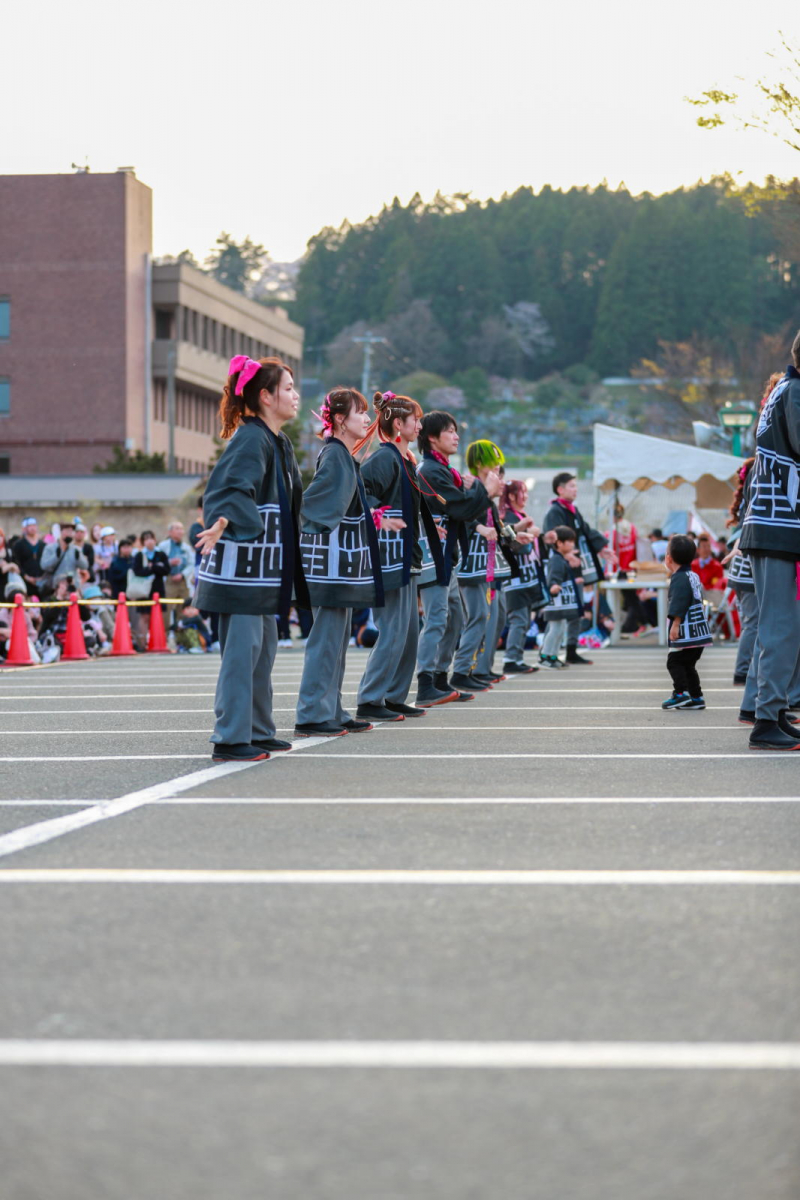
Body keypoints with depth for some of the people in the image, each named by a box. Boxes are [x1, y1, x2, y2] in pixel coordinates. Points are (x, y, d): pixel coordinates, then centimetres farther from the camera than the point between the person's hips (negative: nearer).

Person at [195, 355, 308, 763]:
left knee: (264, 647, 14)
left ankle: (258, 730, 23)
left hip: (265, 565, 10)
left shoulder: (280, 442, 15)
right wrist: (221, 523, -47)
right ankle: (230, 738, -5)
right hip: (241, 561, -10)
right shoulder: (250, 440, -15)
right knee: (242, 647, -9)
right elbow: (231, 488, -30)